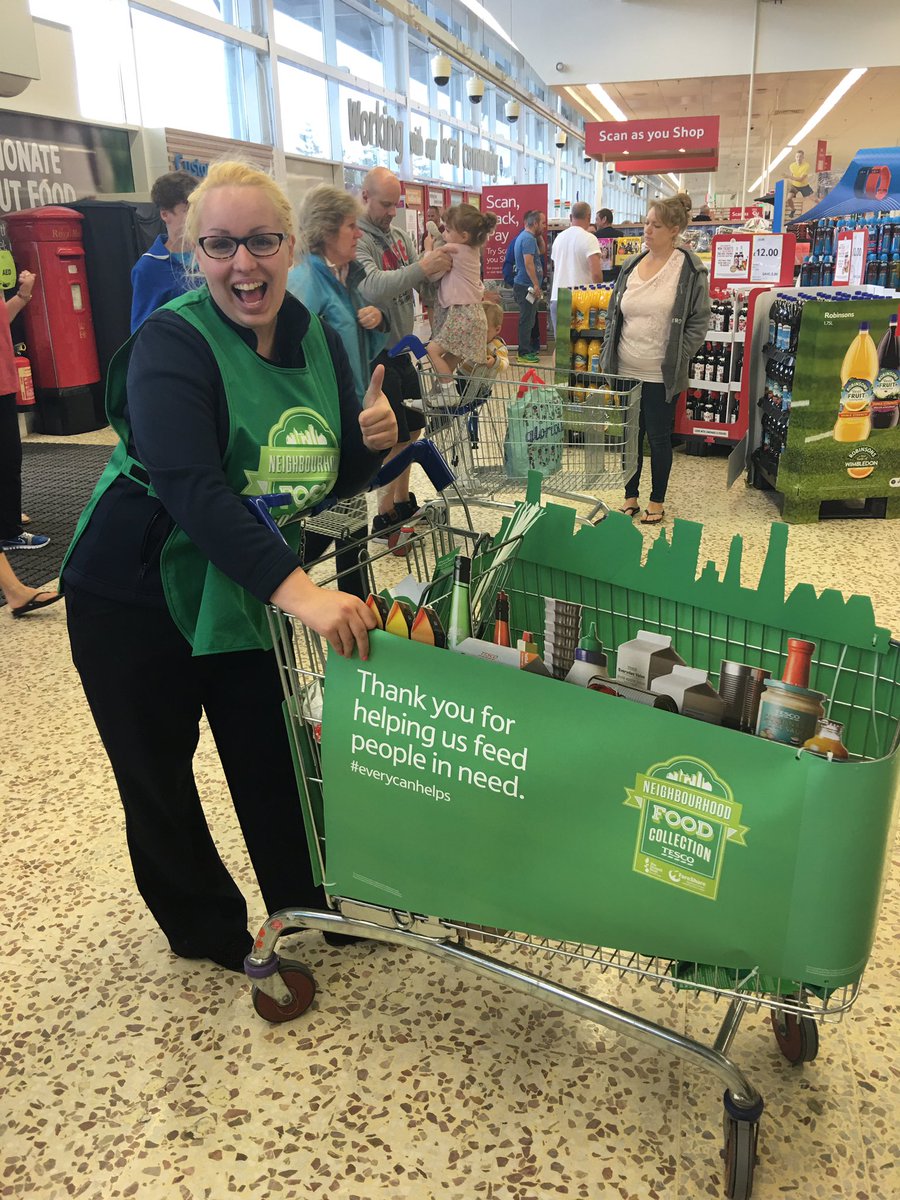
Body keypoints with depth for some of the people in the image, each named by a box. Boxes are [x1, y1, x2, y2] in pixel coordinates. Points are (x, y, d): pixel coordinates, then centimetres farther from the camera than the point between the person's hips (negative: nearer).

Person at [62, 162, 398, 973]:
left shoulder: (318, 341, -1)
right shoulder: (172, 343, -20)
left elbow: (334, 481, 7)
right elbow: (188, 486, -34)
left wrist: (370, 442, -16)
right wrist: (296, 588, -46)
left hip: (251, 594, 5)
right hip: (137, 597, -4)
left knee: (275, 762, 13)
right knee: (157, 775, 11)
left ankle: (309, 907, 37)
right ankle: (208, 929, 35)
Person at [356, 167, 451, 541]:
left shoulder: (398, 234, 9)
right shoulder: (356, 239, -16)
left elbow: (421, 281, 8)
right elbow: (373, 286, -31)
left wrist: (438, 263, -13)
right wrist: (422, 268, -36)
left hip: (401, 349, 9)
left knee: (411, 428, 16)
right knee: (393, 438, -4)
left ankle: (403, 502, 31)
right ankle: (385, 520, 7)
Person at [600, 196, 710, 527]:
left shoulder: (690, 270, -7)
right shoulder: (631, 266, 8)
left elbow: (699, 321, -6)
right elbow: (613, 314, 14)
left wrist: (678, 358, -13)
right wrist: (607, 355, 7)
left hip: (661, 375, -5)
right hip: (625, 371, 5)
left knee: (658, 438, 7)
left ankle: (657, 502, 22)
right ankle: (630, 498, 26)